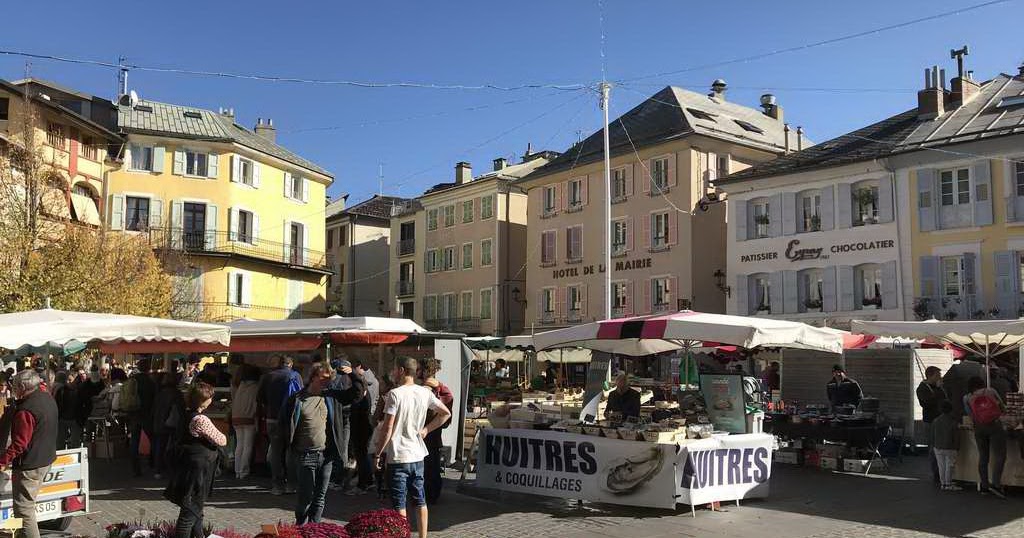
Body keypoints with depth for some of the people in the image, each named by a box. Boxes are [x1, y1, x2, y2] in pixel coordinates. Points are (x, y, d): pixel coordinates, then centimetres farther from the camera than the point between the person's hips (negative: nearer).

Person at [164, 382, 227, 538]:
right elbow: (221, 440, -18)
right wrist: (224, 437, 5)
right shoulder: (201, 420, -23)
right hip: (197, 471, -10)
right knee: (190, 511, -3)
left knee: (196, 508, 23)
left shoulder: (186, 415, 4)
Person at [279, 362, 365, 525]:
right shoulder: (296, 399, -3)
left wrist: (351, 374, -2)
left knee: (320, 497, 10)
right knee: (306, 497, 0)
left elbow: (358, 391, 12)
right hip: (305, 456, -4)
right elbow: (282, 424, 3)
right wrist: (290, 444, -3)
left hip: (326, 455, 4)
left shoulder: (332, 397, 7)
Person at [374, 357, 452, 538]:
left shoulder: (394, 394, -14)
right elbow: (446, 413, 11)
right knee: (420, 501, 15)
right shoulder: (425, 392, 3)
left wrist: (378, 453, -7)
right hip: (418, 455, 6)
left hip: (398, 456, -6)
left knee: (399, 504, 1)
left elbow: (387, 428, -16)